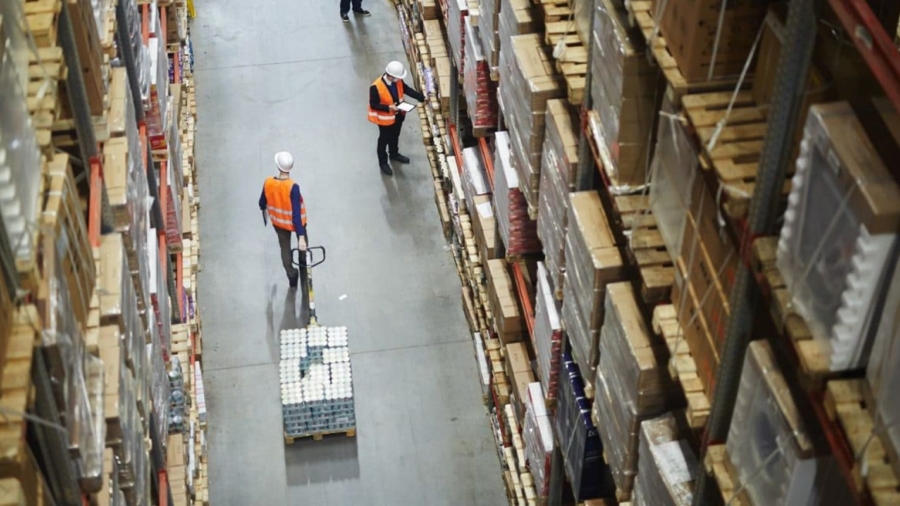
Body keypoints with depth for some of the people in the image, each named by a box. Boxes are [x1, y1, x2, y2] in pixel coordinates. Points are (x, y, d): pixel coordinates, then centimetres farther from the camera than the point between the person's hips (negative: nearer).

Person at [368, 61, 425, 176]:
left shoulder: (398, 81, -14)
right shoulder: (376, 87, -32)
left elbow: (407, 90, 1)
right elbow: (373, 105, -24)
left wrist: (422, 97, -6)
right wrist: (389, 107, -33)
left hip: (398, 115, 6)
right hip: (385, 118, -6)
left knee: (395, 136, 28)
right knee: (384, 139, 14)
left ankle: (394, 154, 53)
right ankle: (383, 162, 34)